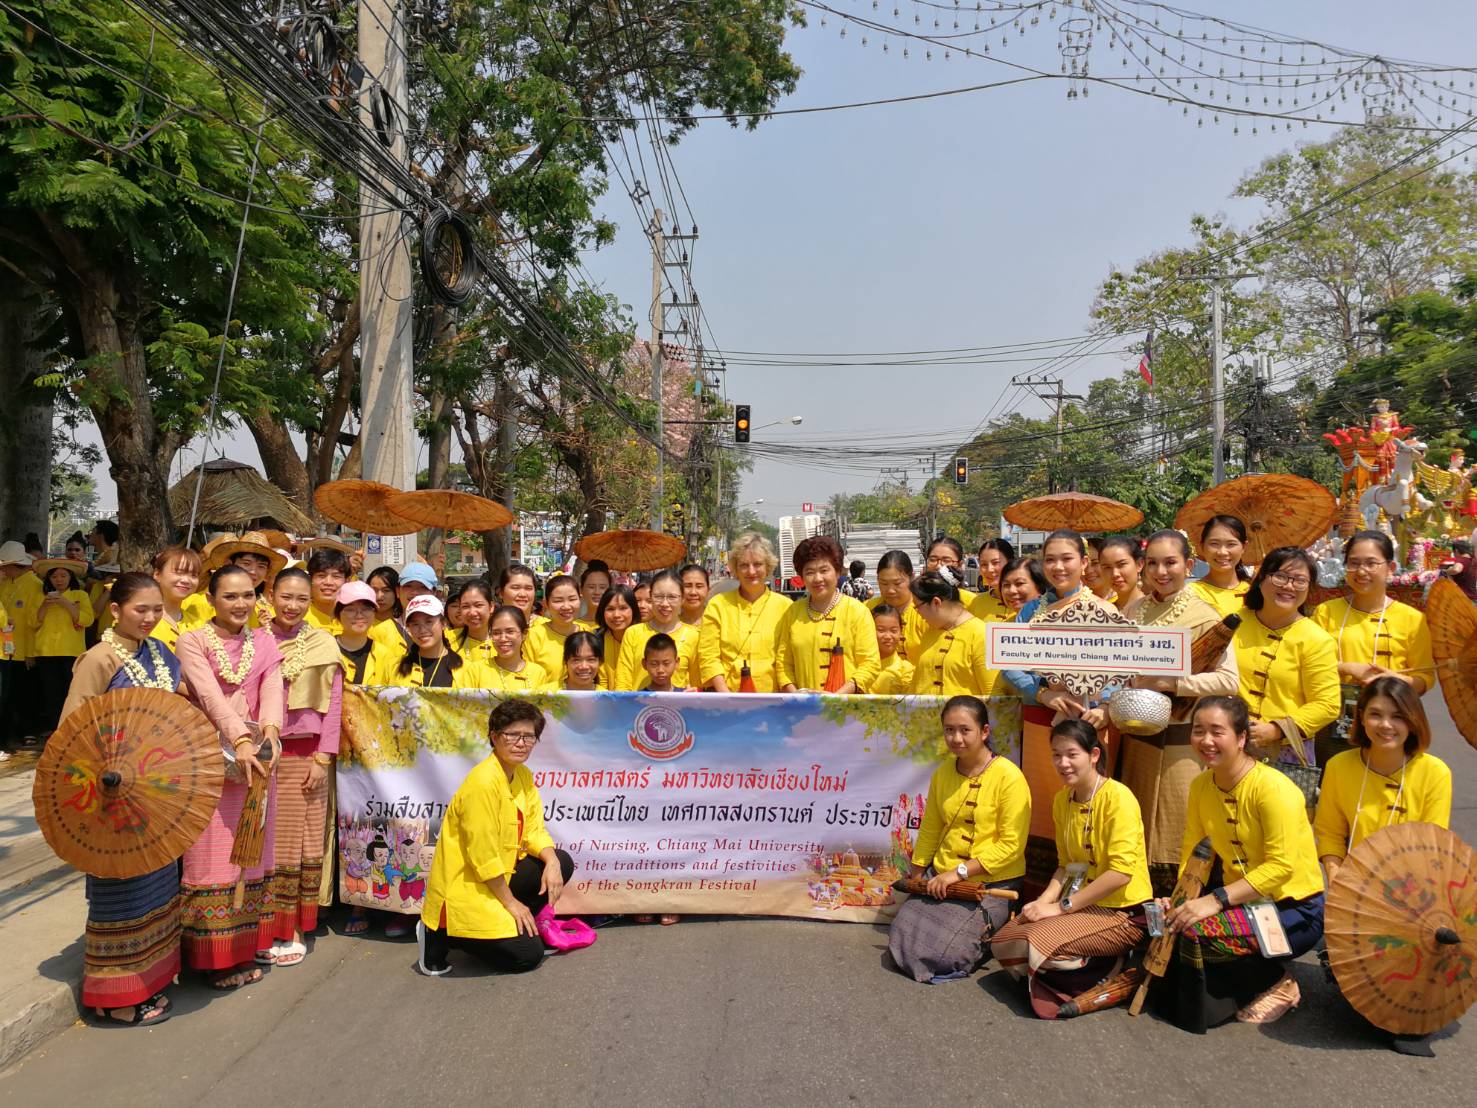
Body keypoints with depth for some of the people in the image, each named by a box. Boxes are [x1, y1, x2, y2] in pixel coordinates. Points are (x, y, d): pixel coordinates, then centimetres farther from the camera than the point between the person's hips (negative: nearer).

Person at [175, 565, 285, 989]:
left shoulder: (263, 641, 10)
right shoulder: (193, 641, -2)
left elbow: (272, 688, -5)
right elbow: (209, 693, -17)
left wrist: (270, 730, -25)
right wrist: (239, 739, -31)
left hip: (258, 754, 4)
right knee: (212, 854, -1)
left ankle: (246, 948, 20)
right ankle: (214, 957, 11)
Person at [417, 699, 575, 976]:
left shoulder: (523, 775, 2)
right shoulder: (483, 782, -25)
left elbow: (534, 829, 4)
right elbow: (483, 855, -23)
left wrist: (551, 862, -16)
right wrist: (510, 902, -14)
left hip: (497, 875, 9)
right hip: (464, 887, -9)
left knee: (562, 863, -1)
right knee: (528, 954, -9)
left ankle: (508, 923, 9)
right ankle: (441, 934, 2)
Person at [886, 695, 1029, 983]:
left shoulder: (1008, 777, -15)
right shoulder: (943, 773, 4)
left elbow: (1011, 845, -16)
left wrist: (959, 872, -18)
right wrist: (915, 879, 12)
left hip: (991, 883, -6)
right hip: (941, 877, 6)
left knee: (942, 953, -19)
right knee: (901, 942, -5)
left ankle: (987, 930, 11)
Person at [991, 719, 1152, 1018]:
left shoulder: (1117, 797, -17)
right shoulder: (1062, 800, 6)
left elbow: (1121, 871, -24)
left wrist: (1061, 906, -20)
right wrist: (1045, 900, -6)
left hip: (1124, 912, -8)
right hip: (1081, 903, 8)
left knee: (1038, 944, -27)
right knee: (1004, 943, -7)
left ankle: (1111, 973, -2)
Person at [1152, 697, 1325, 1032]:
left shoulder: (1272, 787, -20)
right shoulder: (1200, 786, 1)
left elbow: (1282, 866, -26)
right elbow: (1193, 853, 1)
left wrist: (1216, 900, -31)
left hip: (1294, 908, -6)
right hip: (1243, 901, 6)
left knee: (1196, 932, -27)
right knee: (1170, 925, -15)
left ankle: (1275, 983, 0)